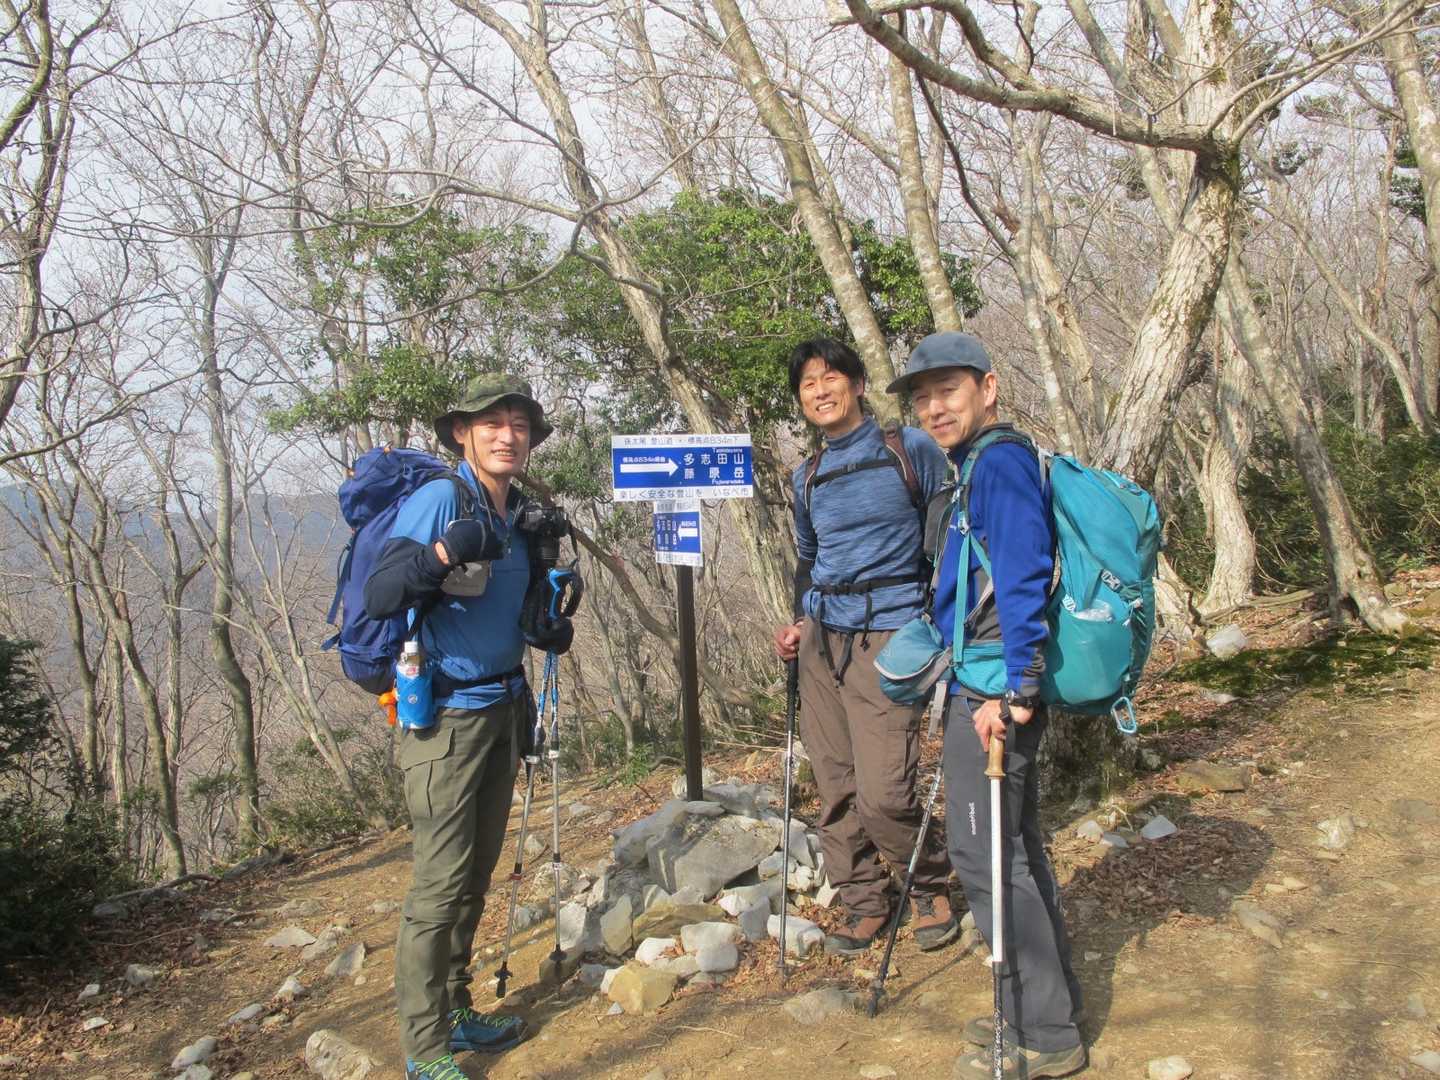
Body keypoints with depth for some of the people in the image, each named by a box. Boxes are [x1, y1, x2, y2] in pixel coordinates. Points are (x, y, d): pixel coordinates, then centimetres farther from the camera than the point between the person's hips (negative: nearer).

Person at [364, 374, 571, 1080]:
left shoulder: (516, 517, 10)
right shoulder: (439, 499, -13)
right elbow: (378, 597, -24)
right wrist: (445, 550, -39)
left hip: (503, 711, 8)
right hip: (449, 716, -8)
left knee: (476, 876, 15)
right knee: (441, 883, -5)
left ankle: (456, 1012, 28)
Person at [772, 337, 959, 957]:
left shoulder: (910, 451, -1)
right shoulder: (807, 479, 15)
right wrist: (800, 622, 12)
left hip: (887, 635, -5)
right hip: (821, 637, 5)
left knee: (881, 793, -12)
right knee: (835, 787, 4)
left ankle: (930, 885, 16)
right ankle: (863, 901, 23)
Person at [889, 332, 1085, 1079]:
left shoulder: (1001, 462, -14)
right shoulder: (981, 467, 17)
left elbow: (1024, 578, -24)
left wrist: (1010, 688, -27)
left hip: (992, 690, -10)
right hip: (985, 687, 10)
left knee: (985, 854, -4)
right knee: (1014, 848, 17)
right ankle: (1046, 1009, 30)